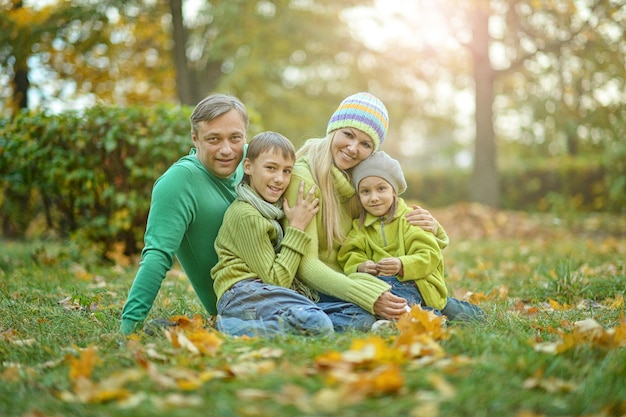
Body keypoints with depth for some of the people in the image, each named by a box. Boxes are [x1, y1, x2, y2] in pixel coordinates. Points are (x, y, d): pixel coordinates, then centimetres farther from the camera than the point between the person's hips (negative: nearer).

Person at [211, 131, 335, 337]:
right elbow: (276, 280, -8)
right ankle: (229, 327, -21)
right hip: (242, 294, -9)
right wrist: (297, 228, -5)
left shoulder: (274, 208, 20)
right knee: (318, 324, -33)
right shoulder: (245, 214, -7)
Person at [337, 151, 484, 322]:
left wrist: (401, 266, -27)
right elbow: (350, 258, 4)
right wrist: (360, 268, -21)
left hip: (414, 282, -6)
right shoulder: (359, 228, 15)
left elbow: (429, 256, -8)